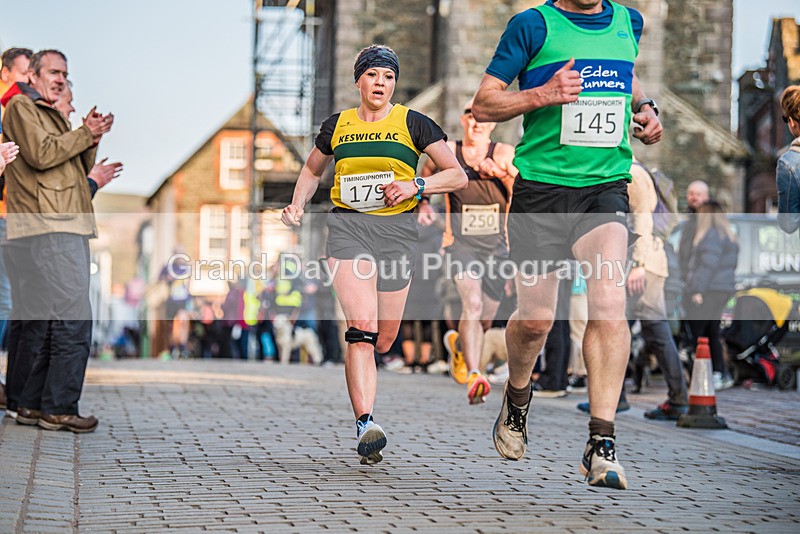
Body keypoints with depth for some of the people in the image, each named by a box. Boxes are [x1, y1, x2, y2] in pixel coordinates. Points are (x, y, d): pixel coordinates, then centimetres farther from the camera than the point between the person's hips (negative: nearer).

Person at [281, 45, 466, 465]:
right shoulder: (337, 126, 10)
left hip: (396, 228, 1)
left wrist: (415, 185, -13)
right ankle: (365, 427, -29)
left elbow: (458, 176, 2)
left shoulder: (413, 123, 4)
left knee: (383, 340, 4)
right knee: (362, 325, -21)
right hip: (347, 225, -1)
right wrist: (298, 203, 11)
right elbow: (312, 169, 29)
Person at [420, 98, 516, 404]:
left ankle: (457, 342, 47)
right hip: (460, 244, -2)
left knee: (485, 319, 13)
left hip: (497, 247, 2)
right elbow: (424, 177, 22)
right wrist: (423, 204, 6)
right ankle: (474, 376, -31)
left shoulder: (504, 154, -4)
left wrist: (501, 173, -30)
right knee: (472, 304, -26)